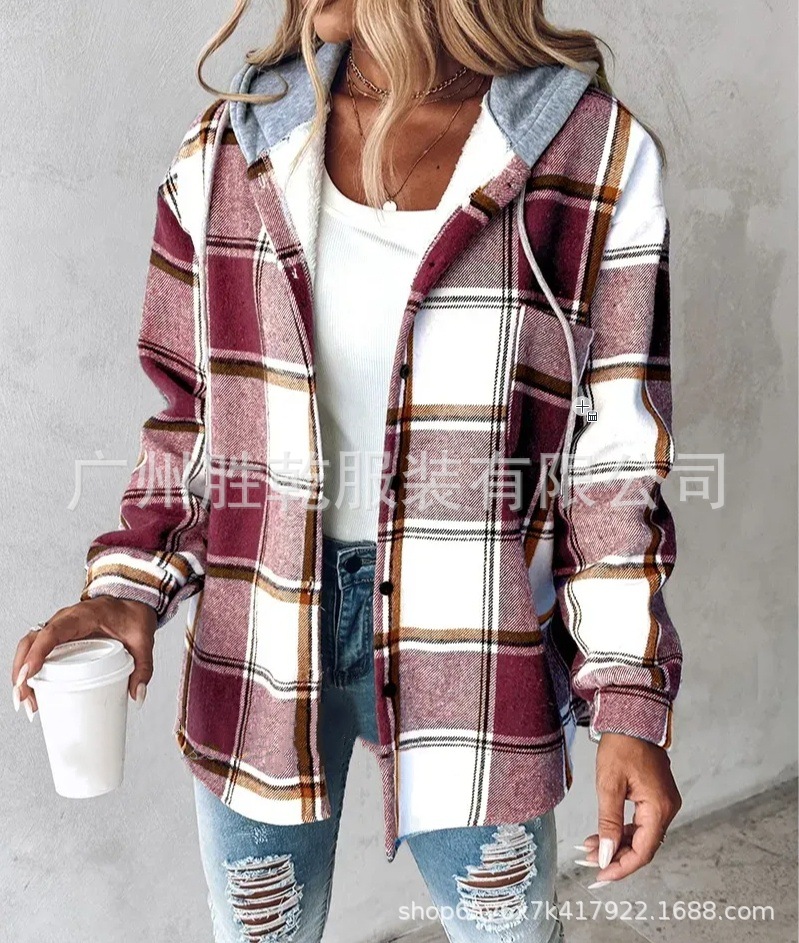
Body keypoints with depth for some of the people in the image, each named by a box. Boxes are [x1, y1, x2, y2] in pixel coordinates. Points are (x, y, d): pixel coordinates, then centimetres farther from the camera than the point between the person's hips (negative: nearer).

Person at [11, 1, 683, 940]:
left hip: (467, 641, -1)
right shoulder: (227, 153, -1)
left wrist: (629, 701, -6)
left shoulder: (597, 158, -7)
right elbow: (194, 413, 7)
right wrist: (132, 586, -7)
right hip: (259, 636, 2)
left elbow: (612, 454, -4)